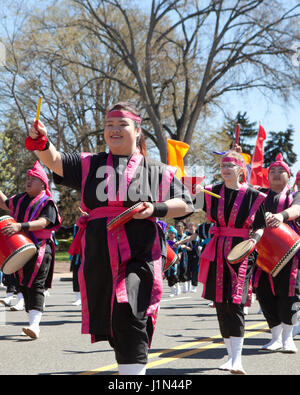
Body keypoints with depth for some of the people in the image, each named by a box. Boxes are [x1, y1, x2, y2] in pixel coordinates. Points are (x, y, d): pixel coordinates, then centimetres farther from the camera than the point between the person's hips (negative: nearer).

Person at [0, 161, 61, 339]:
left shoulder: (47, 202, -4)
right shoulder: (20, 199, 17)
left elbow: (43, 223, -20)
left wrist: (20, 226, -32)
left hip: (40, 249, -7)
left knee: (36, 286, -15)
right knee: (24, 286, 8)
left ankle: (35, 325, -24)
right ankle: (33, 323, 15)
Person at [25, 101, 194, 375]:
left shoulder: (156, 171, 8)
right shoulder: (90, 165, 14)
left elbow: (185, 204, 8)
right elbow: (55, 161, 0)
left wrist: (155, 209, -10)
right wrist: (41, 142, -21)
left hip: (140, 256, -4)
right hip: (99, 257, 4)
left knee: (130, 316, -21)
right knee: (110, 322, 15)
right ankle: (128, 364, 38)